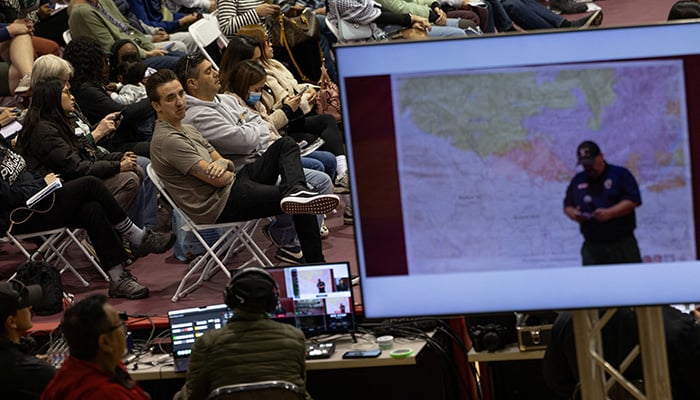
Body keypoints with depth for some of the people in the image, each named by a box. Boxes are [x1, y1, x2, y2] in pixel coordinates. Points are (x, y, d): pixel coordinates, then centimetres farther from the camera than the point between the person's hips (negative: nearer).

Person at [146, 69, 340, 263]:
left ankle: (296, 191, -26)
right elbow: (218, 180, -21)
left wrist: (222, 163, -12)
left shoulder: (188, 129, 18)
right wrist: (232, 173, 3)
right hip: (220, 206, -11)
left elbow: (229, 166, 15)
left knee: (285, 145, 2)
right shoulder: (167, 141, -17)